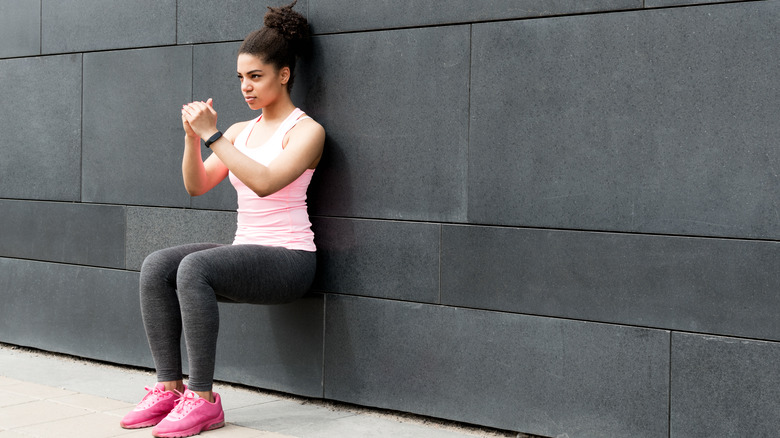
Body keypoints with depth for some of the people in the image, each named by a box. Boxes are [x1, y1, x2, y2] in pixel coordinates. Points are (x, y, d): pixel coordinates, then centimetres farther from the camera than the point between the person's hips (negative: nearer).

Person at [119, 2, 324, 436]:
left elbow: (265, 182, -21)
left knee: (194, 268, -31)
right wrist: (192, 136, -5)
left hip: (288, 260, -7)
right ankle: (169, 387, -17)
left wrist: (212, 135, -20)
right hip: (245, 251, 7)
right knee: (157, 265, -17)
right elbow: (196, 185, 11)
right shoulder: (241, 131, 17)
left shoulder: (306, 131, -5)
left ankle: (203, 399, -27)